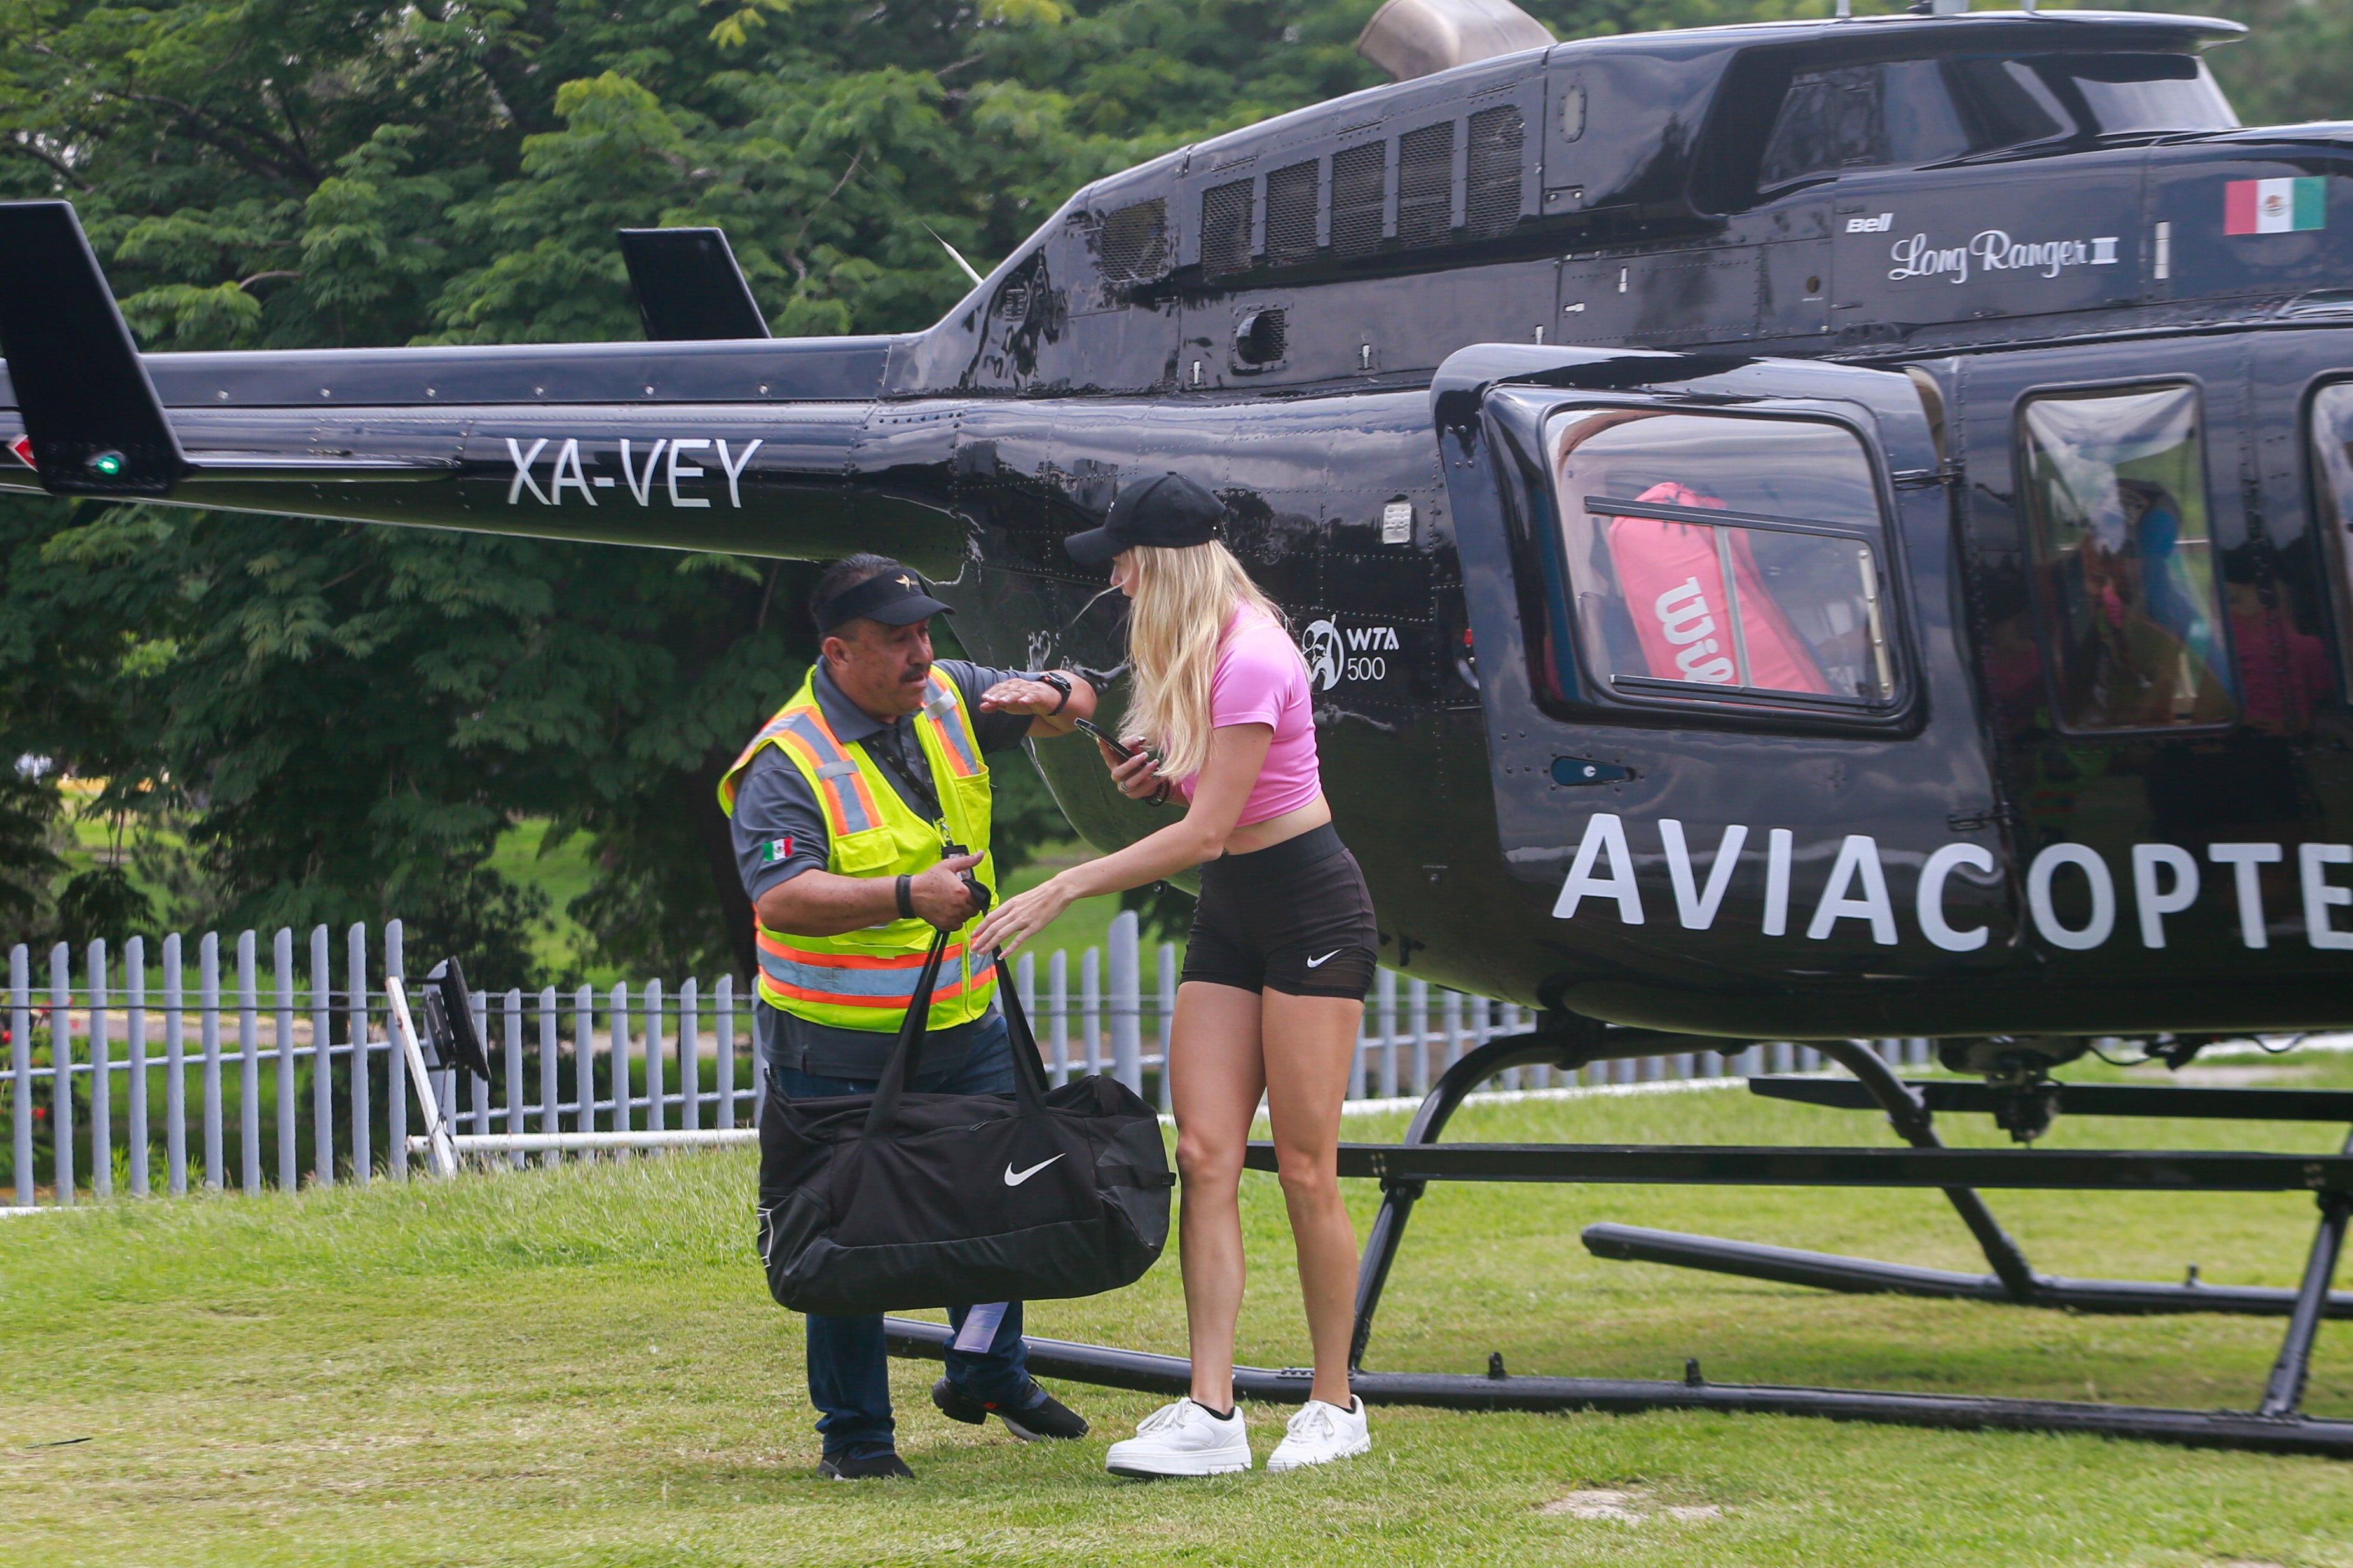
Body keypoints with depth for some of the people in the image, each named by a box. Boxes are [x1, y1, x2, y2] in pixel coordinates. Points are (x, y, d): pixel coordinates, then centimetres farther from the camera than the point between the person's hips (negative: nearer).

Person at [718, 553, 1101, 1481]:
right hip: (841, 1048, -7)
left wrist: (1048, 696, -10)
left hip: (964, 1023, 7)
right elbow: (781, 896, -31)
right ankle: (854, 1434, 10)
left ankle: (989, 1377, 37)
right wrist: (908, 896, -41)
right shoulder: (786, 763, -18)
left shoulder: (946, 697, 3)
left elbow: (1076, 705, 15)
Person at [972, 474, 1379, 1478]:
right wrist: (1158, 780, -1)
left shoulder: (1250, 660, -22)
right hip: (1230, 914, 9)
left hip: (1311, 912, -9)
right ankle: (1211, 1413, -9)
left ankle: (1336, 1406, 9)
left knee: (1305, 1170, -4)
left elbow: (1206, 831, -22)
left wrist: (1062, 891, -20)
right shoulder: (1190, 651, 8)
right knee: (1205, 1153, -4)